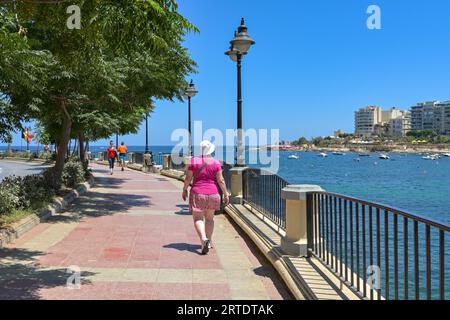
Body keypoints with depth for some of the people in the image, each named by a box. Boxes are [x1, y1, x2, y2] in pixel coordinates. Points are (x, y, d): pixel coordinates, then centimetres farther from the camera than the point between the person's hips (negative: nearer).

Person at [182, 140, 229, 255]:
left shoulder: (193, 161, -5)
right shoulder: (216, 163, -3)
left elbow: (188, 178, -3)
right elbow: (220, 180, -5)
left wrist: (184, 190, 12)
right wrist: (226, 194, 3)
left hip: (197, 193, -2)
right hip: (213, 194, 2)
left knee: (198, 218, 1)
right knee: (209, 218, 16)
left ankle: (204, 239, -21)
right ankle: (209, 242, 21)